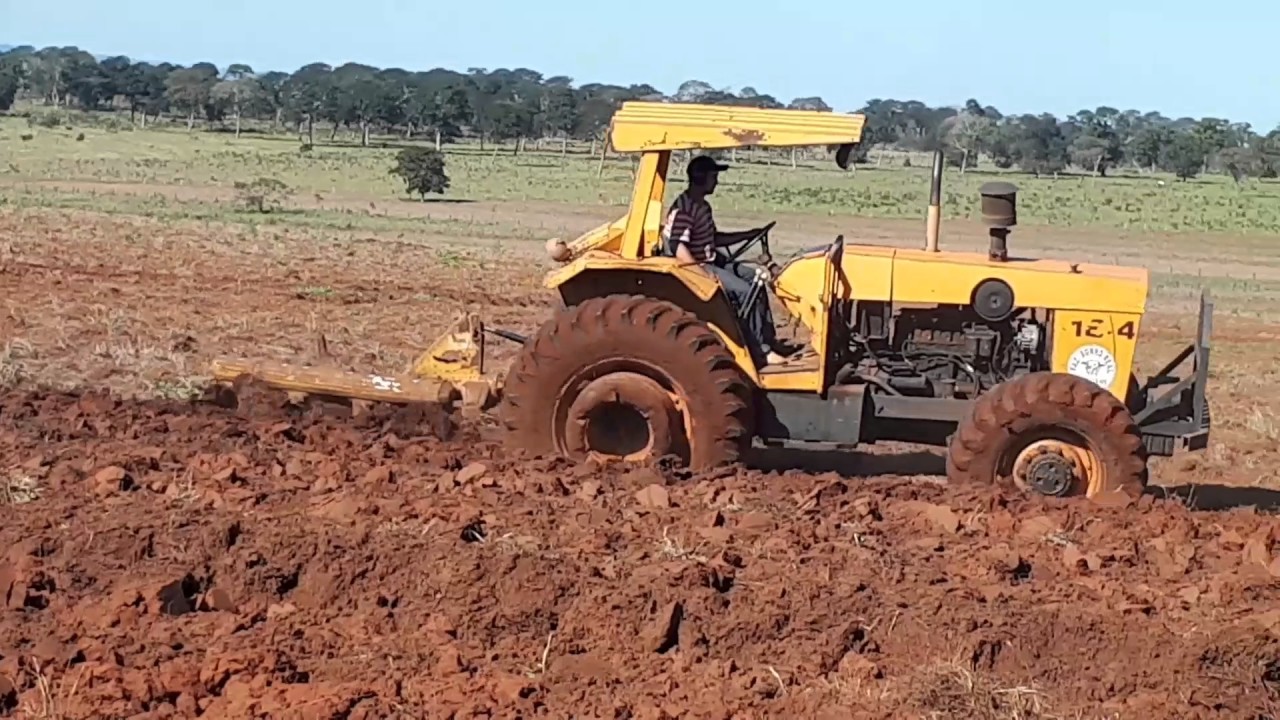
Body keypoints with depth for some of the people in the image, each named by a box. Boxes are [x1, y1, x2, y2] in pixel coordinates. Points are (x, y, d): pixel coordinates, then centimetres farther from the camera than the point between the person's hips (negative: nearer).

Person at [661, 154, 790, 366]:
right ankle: (761, 352, -16)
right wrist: (701, 272, -35)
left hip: (712, 261, 11)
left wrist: (749, 235, 17)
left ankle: (768, 339, 12)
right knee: (745, 290, -21)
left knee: (755, 278, 11)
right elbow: (678, 247, -27)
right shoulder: (683, 209, -19)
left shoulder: (702, 206, 13)